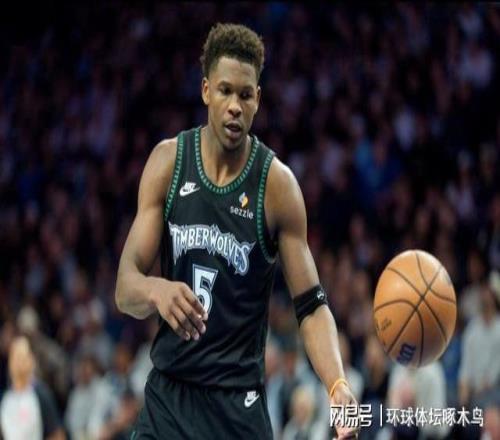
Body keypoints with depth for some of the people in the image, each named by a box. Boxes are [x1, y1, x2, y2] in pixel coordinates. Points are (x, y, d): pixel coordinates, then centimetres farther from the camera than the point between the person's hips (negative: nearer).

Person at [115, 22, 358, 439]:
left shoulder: (277, 184, -6)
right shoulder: (168, 162, 0)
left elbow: (311, 306, -6)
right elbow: (125, 290, -4)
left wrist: (337, 385, -24)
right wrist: (157, 291, -28)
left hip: (238, 404, -2)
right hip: (167, 394, 2)